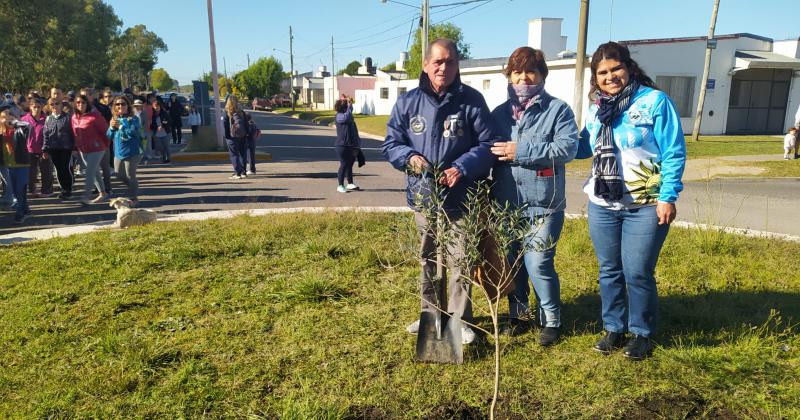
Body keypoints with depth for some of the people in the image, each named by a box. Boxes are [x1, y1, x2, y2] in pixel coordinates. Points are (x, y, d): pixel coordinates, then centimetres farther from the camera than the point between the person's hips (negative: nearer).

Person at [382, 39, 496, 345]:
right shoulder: (408, 102, 2)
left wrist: (463, 167, -20)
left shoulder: (472, 101, -5)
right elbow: (390, 144, 6)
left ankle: (460, 321, 19)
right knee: (428, 261, 17)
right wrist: (409, 157, -15)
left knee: (460, 262, 3)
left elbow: (487, 144, -4)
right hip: (422, 198, 3)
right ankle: (431, 314, 34)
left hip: (460, 200, -3)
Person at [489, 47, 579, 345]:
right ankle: (518, 316, 31)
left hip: (543, 204, -4)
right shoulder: (499, 114, 12)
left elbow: (568, 147, -13)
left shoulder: (558, 109, 0)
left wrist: (521, 151, -16)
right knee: (511, 263, 12)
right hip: (506, 203, 4)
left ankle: (551, 321, 15)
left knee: (538, 264, -6)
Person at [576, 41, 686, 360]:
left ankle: (642, 333, 20)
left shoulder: (655, 101, -8)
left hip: (645, 206, -5)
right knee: (609, 271, 12)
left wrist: (668, 197, -15)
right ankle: (614, 328, 28)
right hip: (602, 205, 5)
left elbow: (674, 153, -9)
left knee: (637, 273, 0)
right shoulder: (595, 108, 8)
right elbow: (585, 148, 20)